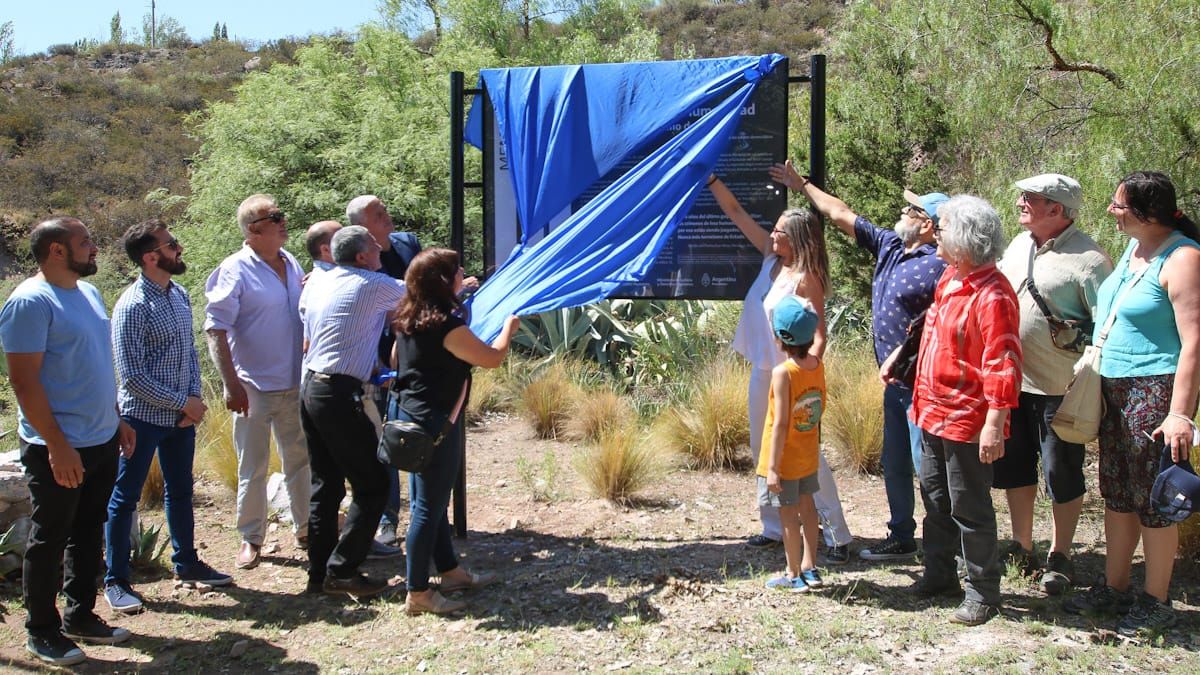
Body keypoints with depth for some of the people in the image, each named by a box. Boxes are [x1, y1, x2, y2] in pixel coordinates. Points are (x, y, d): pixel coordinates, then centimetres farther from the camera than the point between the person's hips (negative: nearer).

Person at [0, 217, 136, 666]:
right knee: (50, 540, 5)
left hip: (102, 442, 8)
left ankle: (80, 615, 31)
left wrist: (117, 419, 18)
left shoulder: (88, 293, 11)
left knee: (88, 533, 17)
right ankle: (42, 631, 19)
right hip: (59, 449, -8)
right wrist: (57, 446, -21)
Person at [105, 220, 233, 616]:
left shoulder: (179, 294, 5)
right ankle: (116, 581, 15)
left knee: (180, 491, 18)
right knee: (125, 497, 4)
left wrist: (194, 396, -1)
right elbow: (132, 376, -21)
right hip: (143, 416, -7)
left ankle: (186, 564, 33)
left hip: (181, 416, 8)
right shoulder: (132, 307, -19)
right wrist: (184, 402, -15)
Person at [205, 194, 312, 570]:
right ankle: (251, 538, 19)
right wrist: (231, 384, -19)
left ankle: (305, 529, 29)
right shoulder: (235, 270, -12)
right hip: (253, 387, -6)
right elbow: (215, 329, -15)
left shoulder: (291, 264, 7)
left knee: (300, 459, 15)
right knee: (253, 468, 5)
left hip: (294, 384, 6)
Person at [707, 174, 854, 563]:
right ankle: (774, 528, 24)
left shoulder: (806, 278, -14)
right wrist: (710, 178, 4)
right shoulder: (771, 257, 5)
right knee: (763, 451, 12)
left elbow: (818, 335, -16)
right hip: (763, 371, 8)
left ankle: (837, 535, 2)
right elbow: (735, 212, 9)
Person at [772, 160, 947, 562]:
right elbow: (842, 215, 20)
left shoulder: (938, 265, -15)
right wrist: (802, 186, 26)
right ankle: (901, 538, 27)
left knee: (926, 464, -8)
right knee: (894, 463, 16)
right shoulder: (888, 246, 11)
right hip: (894, 380, 10)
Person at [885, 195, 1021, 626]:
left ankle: (983, 592, 15)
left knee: (968, 507, 1)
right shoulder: (950, 279, 8)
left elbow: (1003, 364, -24)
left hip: (966, 421, -10)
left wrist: (995, 423, -26)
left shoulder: (991, 295, -21)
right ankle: (940, 574, 34)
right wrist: (896, 360, 26)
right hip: (934, 412, 10)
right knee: (935, 496, 19)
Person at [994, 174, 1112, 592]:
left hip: (1059, 388, -7)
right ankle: (1022, 548, 31)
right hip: (1011, 380, 7)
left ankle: (1059, 558, 22)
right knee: (1013, 466, 15)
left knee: (1062, 473, 6)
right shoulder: (1019, 244, 8)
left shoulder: (1087, 259, -14)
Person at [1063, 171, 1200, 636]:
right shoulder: (1133, 249, 10)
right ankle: (1114, 588, 26)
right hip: (1113, 388, 8)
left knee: (1152, 500, 1)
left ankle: (1156, 602, 14)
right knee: (1116, 494, 14)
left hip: (1155, 390, -8)